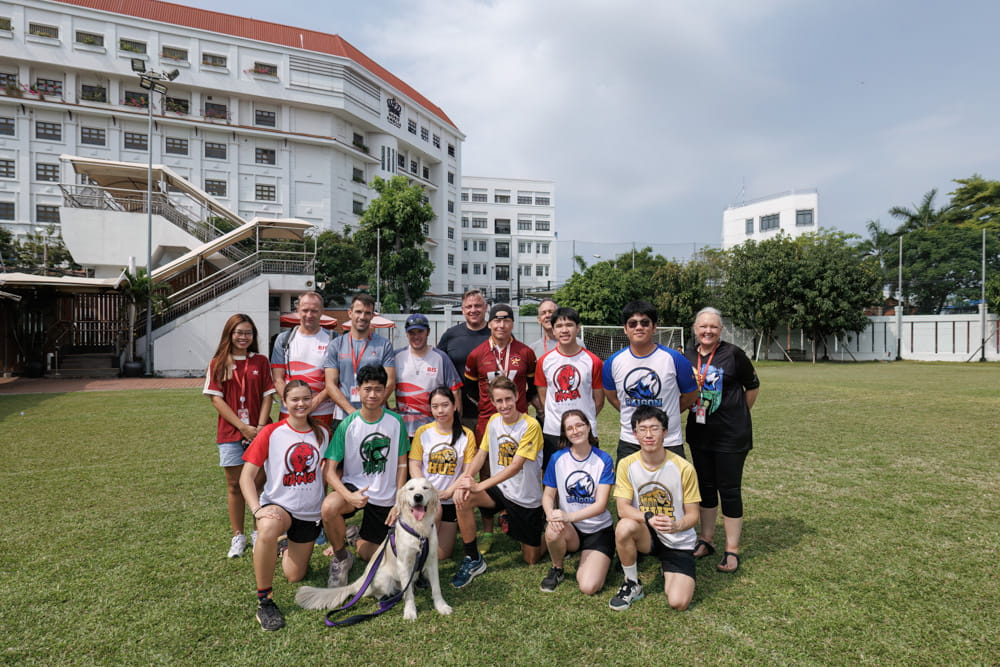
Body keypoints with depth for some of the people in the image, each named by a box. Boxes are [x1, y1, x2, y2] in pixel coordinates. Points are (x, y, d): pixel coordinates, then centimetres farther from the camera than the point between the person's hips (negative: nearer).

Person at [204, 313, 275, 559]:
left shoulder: (260, 361, 5)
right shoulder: (218, 363, 2)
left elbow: (267, 396, 2)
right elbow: (216, 400, -4)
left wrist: (261, 426, -11)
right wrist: (243, 427, -11)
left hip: (259, 431, 1)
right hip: (230, 432, 0)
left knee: (260, 481, 4)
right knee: (235, 484, 8)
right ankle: (238, 536, 21)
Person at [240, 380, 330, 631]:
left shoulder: (322, 433, -1)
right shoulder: (271, 433, -10)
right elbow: (246, 476, -12)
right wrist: (257, 509, -26)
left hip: (310, 512, 3)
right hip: (278, 505, -3)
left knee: (295, 576, 11)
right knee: (268, 530, -39)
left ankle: (291, 547, 46)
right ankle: (264, 600, -20)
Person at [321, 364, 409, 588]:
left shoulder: (396, 422, -8)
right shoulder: (347, 425, -13)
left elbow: (401, 464, 1)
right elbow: (329, 470, -15)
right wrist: (349, 496, -32)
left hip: (385, 497, 2)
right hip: (354, 485, -1)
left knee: (367, 553, 6)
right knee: (329, 507, -34)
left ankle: (359, 536, 43)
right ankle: (341, 557, -5)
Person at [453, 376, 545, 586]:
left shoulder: (530, 425, -20)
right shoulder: (494, 421, -1)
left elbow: (515, 467, -25)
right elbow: (481, 454, 0)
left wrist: (479, 486, -30)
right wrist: (466, 479, -19)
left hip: (526, 498, -4)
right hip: (499, 489, 4)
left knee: (531, 559, 5)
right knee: (463, 498, -25)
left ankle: (543, 531, 38)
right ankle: (473, 561, -8)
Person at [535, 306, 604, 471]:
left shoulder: (593, 361, -3)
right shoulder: (544, 361, 2)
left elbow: (598, 401, 3)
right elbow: (542, 397, 8)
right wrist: (555, 419, 3)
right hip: (552, 433, 2)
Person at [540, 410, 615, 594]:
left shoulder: (604, 460, -9)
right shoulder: (557, 459, -3)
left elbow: (601, 505, -15)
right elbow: (548, 495, 1)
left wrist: (569, 516, -30)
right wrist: (551, 515, -23)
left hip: (599, 530, -1)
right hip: (571, 530, 1)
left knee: (589, 587, -19)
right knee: (552, 531, -34)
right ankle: (556, 569, 0)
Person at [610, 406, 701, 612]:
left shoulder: (683, 468, -14)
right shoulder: (627, 465, -10)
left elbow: (693, 515, -8)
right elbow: (622, 508, -14)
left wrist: (676, 526, -31)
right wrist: (649, 518, -33)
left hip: (679, 542, -1)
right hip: (646, 536, 1)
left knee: (678, 602, -18)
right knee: (624, 527, -33)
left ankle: (668, 569, 18)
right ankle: (632, 584, -5)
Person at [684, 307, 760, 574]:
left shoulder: (733, 354, -9)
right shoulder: (688, 357, 4)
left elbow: (753, 386, 1)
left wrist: (738, 414, 4)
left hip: (731, 434, -5)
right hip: (699, 433, 5)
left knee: (729, 490, 2)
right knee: (705, 486, 15)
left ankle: (732, 550, 15)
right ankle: (706, 541, 30)